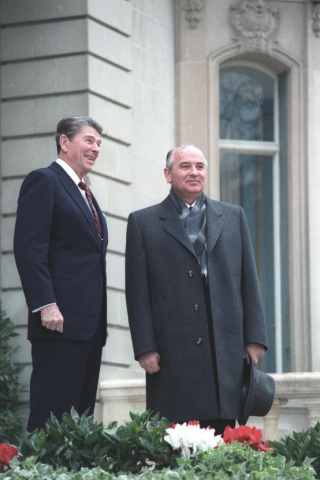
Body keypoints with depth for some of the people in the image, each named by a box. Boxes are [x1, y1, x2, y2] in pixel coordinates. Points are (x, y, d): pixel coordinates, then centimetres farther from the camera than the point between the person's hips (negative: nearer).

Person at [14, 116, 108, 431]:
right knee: (52, 412, -11)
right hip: (60, 321, -9)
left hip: (89, 323, 9)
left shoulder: (85, 195, 24)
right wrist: (46, 305, -21)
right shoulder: (43, 181, -4)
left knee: (81, 414, 6)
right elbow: (28, 248, -13)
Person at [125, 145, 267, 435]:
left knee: (221, 437, 1)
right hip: (172, 354, -2)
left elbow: (249, 281, 13)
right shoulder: (143, 223, 9)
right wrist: (145, 347, -5)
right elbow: (138, 291, 3)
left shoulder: (233, 217, 17)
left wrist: (255, 337, 5)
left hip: (226, 352, 2)